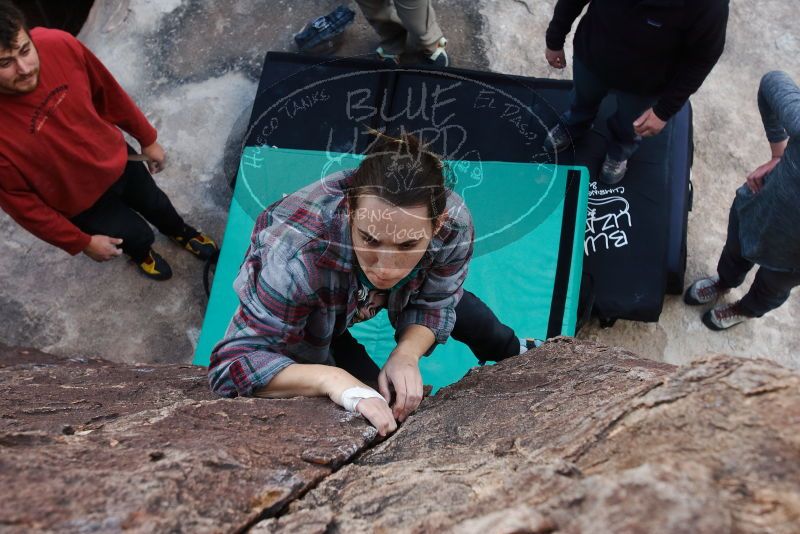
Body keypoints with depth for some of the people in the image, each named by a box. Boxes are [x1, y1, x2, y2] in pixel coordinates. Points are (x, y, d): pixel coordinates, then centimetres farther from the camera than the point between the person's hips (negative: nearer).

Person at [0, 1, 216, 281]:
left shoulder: (59, 45, -28)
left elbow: (108, 93, -8)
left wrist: (147, 139, 5)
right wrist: (82, 242, -13)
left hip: (116, 158, 4)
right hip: (81, 201, -3)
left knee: (155, 203, 30)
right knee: (138, 235, 19)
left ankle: (181, 232, 65)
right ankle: (140, 252, 58)